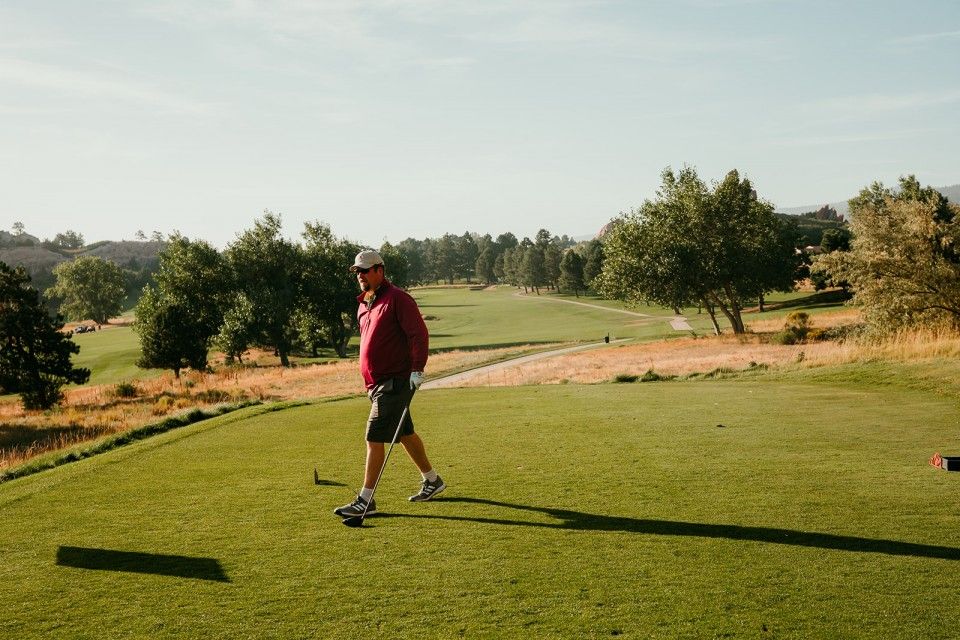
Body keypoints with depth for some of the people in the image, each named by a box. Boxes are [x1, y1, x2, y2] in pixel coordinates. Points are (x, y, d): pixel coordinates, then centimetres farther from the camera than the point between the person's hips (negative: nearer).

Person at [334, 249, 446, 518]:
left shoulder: (397, 298, -11)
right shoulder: (363, 304, 16)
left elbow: (419, 334, -17)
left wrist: (417, 369, -23)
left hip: (395, 381, -9)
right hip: (376, 382, 9)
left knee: (374, 437, -10)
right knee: (405, 433, 17)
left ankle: (366, 500, -5)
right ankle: (432, 480, 32)